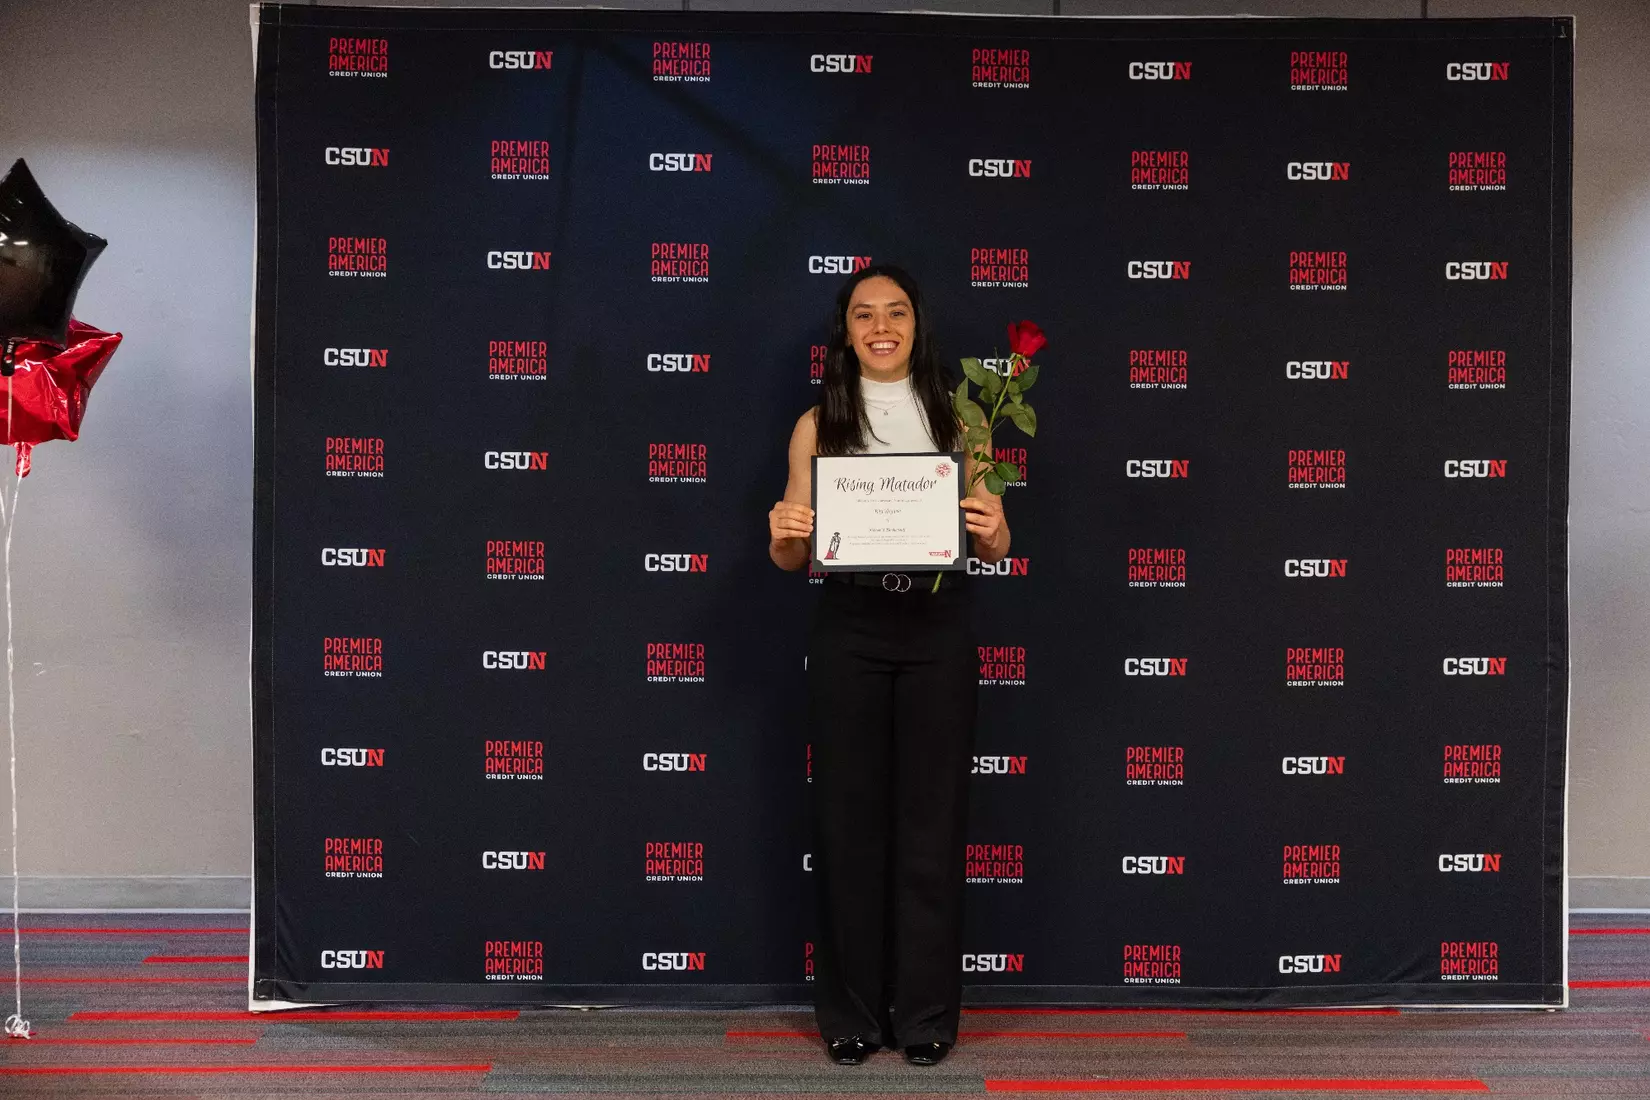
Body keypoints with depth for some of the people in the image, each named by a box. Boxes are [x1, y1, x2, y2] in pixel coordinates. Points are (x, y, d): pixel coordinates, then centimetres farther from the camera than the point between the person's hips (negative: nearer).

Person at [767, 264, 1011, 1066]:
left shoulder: (956, 416, 6)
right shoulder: (818, 424, 5)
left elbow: (995, 549, 7)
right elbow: (792, 557, 7)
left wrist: (990, 532, -15)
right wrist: (781, 537, -15)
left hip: (937, 631, 0)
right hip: (849, 631, 0)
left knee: (930, 819, 5)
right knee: (849, 819, 5)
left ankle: (926, 1014, 18)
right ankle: (852, 1014, 18)